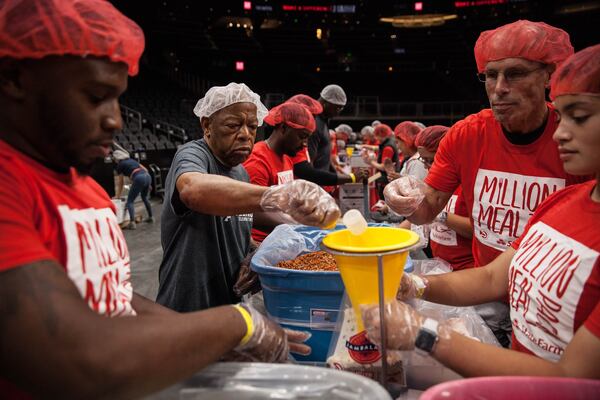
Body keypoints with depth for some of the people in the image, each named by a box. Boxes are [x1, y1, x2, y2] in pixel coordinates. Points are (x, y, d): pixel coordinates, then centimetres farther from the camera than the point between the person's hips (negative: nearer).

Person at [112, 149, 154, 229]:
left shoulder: (120, 165, 12)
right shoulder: (131, 160, 28)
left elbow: (121, 183, 16)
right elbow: (145, 169, 25)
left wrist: (118, 195, 27)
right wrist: (147, 185, 30)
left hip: (139, 178, -7)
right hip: (147, 176, 7)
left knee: (130, 201, 2)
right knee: (144, 197, 30)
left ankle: (132, 223, -12)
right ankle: (150, 217, 38)